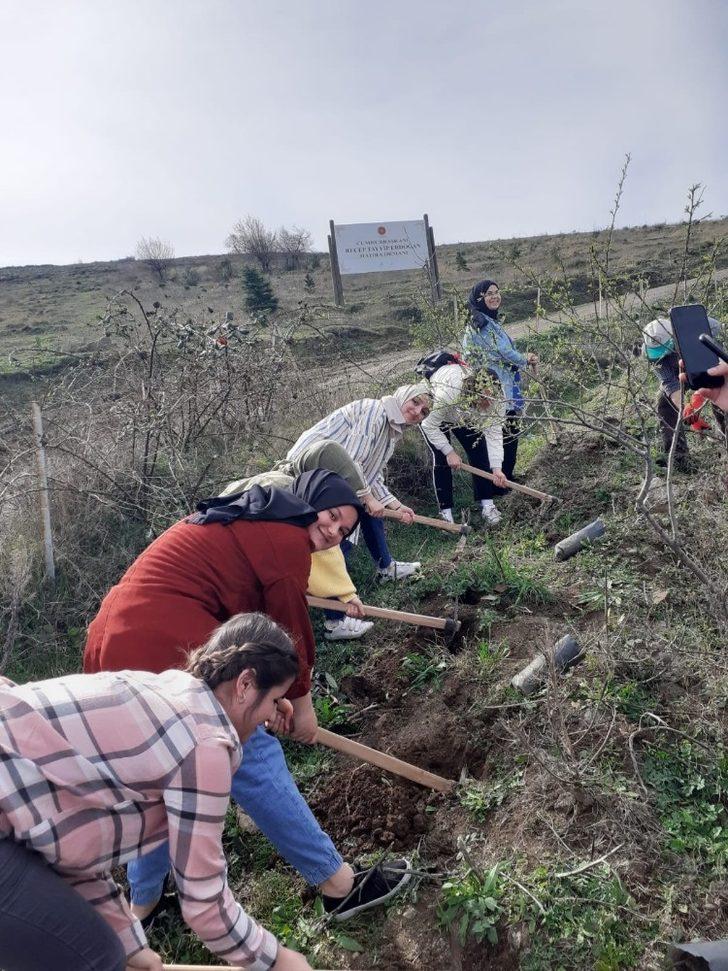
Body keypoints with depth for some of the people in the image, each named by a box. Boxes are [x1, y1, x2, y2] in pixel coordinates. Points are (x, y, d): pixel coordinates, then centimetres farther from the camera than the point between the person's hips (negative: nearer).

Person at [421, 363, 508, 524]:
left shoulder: (493, 400, -32)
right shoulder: (448, 393, -45)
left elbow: (494, 433, -30)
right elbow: (430, 426, -31)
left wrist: (496, 468, -37)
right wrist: (449, 451, -30)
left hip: (464, 417, 4)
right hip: (431, 414, -4)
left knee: (479, 450, -8)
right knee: (441, 458, -15)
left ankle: (487, 505, 0)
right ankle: (445, 512, -7)